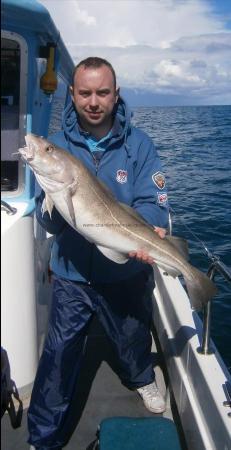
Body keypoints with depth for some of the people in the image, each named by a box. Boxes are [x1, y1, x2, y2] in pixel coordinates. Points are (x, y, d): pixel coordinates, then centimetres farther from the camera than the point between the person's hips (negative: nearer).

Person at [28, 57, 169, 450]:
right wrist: (53, 208, -32)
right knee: (59, 354, 4)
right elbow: (46, 219, -8)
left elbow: (152, 203, -13)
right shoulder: (57, 145, -5)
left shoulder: (138, 144, -8)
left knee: (133, 337, 23)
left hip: (126, 273, 1)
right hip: (71, 273, 0)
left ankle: (141, 379, 58)